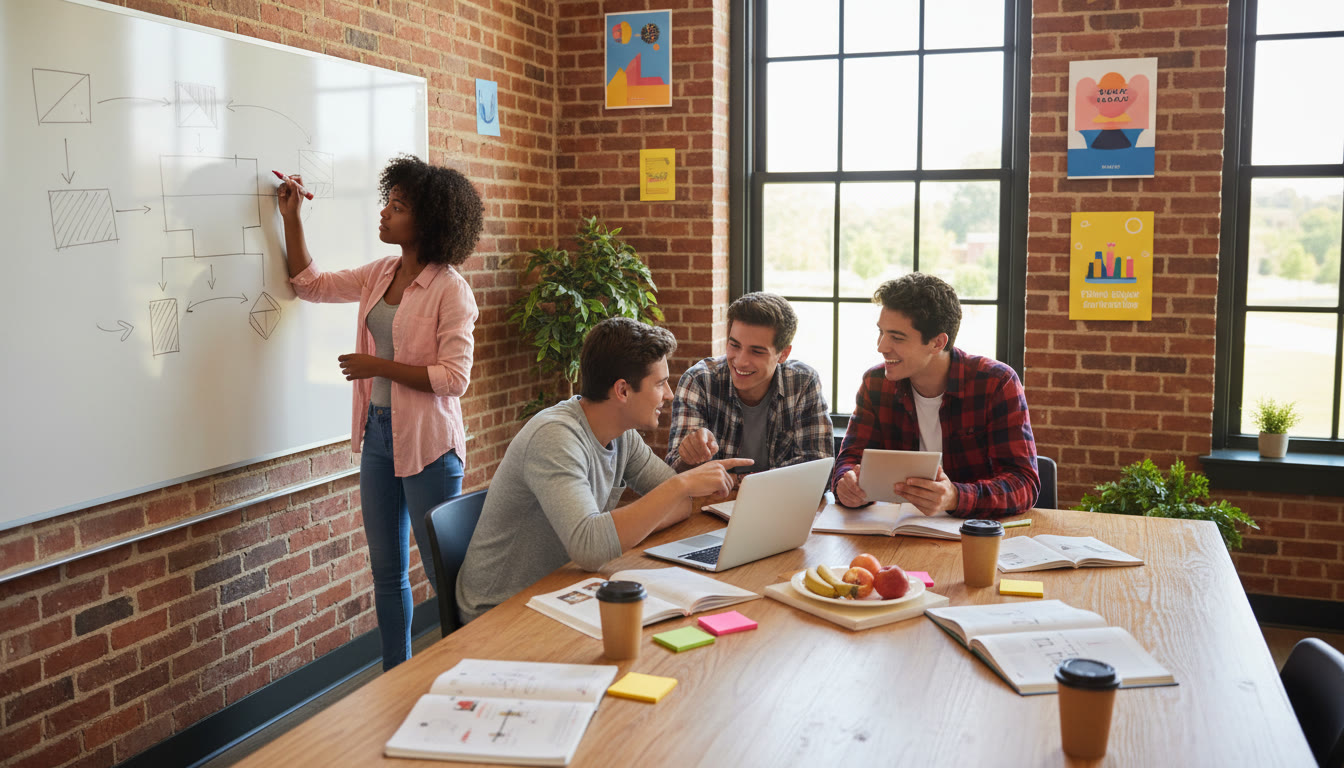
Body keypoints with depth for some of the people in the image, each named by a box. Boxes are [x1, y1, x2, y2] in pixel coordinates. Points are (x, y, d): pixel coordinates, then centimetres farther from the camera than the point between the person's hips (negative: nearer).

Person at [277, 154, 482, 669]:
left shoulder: (450, 289, -14)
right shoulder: (380, 275, 7)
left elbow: (454, 377, -19)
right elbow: (310, 284, 20)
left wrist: (378, 366, -17)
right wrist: (291, 218, 13)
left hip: (427, 442, -7)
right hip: (378, 434, 8)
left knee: (444, 570, 2)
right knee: (386, 569, 16)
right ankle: (395, 679, 31)